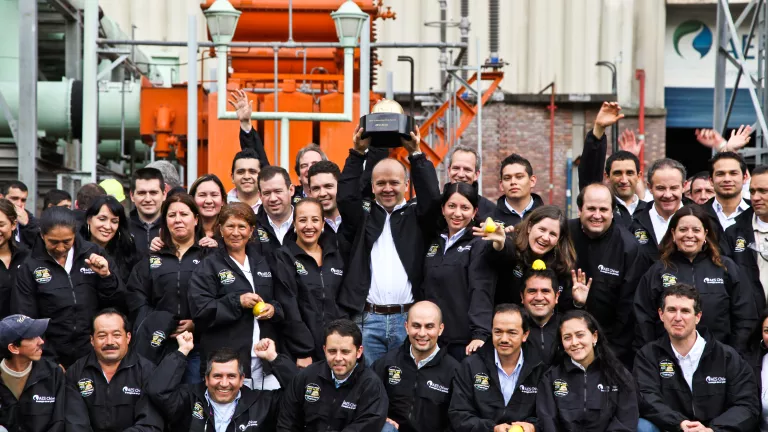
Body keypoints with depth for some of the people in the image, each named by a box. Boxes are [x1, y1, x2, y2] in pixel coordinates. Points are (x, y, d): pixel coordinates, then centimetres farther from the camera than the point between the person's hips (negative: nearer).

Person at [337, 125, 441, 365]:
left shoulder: (416, 217, 10)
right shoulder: (364, 216, 13)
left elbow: (432, 198, -7)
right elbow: (345, 197, -2)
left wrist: (416, 154, -5)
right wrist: (358, 153, -4)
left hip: (408, 319, -1)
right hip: (368, 318, 1)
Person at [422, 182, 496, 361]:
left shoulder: (480, 245, -3)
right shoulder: (435, 243, 14)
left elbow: (481, 292, -15)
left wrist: (480, 334, -26)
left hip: (465, 341, -5)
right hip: (432, 339, 5)